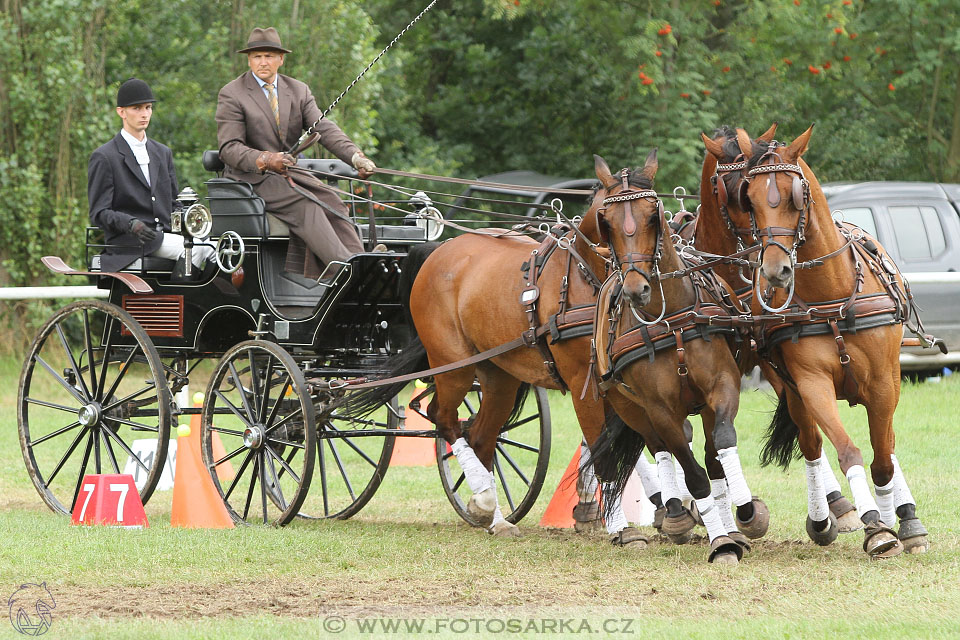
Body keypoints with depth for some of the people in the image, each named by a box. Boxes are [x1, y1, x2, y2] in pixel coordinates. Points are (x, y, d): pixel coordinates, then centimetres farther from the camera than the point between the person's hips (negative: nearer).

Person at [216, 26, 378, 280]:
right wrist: (264, 160, -33)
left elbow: (324, 129, -2)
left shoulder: (298, 91, 11)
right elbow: (229, 147, -13)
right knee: (305, 206, -29)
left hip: (292, 172, 5)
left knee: (331, 203, -21)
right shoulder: (231, 95, -4)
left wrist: (355, 156, -21)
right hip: (253, 178, -5)